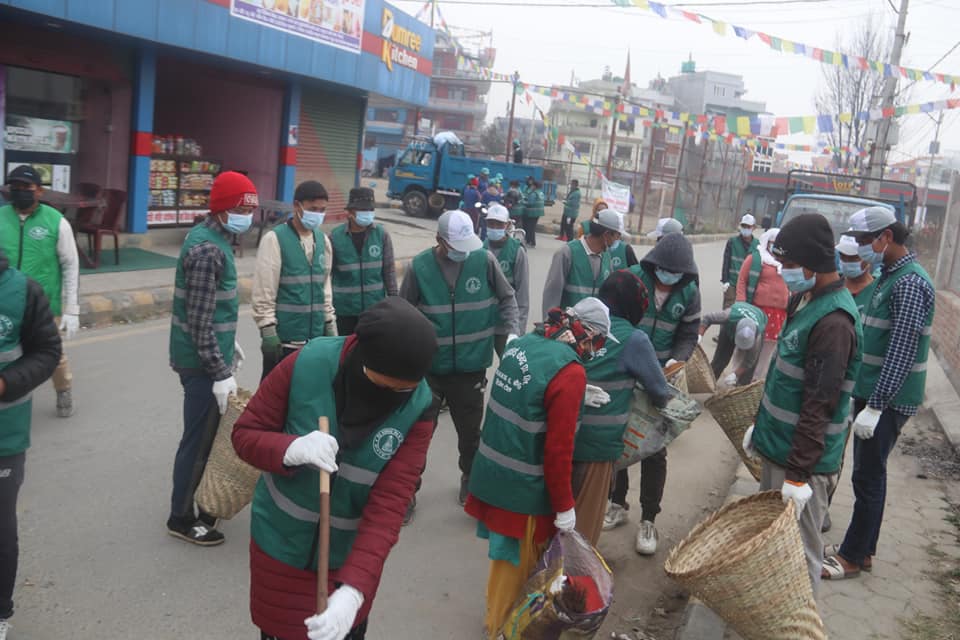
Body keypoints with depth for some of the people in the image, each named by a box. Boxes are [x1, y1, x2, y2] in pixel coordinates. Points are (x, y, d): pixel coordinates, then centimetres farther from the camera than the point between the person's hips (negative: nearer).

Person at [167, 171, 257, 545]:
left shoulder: (211, 237, 9)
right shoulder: (207, 249, -22)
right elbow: (200, 321, -24)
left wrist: (229, 344, 24)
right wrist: (220, 373, -22)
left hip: (206, 356, 10)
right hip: (201, 362, -10)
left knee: (208, 433, 20)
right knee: (199, 438, 2)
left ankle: (200, 502, 35)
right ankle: (182, 518, 17)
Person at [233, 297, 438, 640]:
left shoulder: (416, 411, -21)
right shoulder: (307, 364, -23)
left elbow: (387, 509, -24)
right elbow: (245, 433, -13)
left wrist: (353, 589, -36)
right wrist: (292, 449, -34)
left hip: (349, 555, 1)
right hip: (281, 543, 0)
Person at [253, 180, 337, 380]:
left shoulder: (323, 240, 9)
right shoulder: (275, 239, -10)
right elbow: (263, 293, -11)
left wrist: (330, 324, 14)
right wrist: (268, 332, -14)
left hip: (315, 336, 6)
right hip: (283, 337, -5)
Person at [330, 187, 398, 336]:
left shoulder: (382, 234, -3)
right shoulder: (335, 237, -6)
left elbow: (389, 269, 1)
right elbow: (327, 273, 0)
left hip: (375, 306, 1)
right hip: (345, 308, -1)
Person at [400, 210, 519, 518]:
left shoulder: (484, 260, -10)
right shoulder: (419, 267, -11)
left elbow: (507, 298, 3)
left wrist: (513, 333, -11)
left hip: (471, 366, 1)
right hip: (428, 367, -1)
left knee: (470, 431, 18)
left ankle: (471, 481, 43)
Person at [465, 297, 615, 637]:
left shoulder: (521, 344, 0)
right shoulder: (569, 372, -23)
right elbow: (558, 449, -21)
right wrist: (565, 506, -10)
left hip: (492, 472, 7)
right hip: (523, 486, -7)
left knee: (509, 552, 27)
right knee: (517, 560, 14)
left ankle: (500, 609, 46)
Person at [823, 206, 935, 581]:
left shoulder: (910, 283, -18)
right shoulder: (889, 276, 13)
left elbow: (901, 352, -24)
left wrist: (875, 406, -24)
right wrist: (862, 395, 21)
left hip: (889, 400, -9)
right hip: (871, 393, 9)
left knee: (868, 478, 0)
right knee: (867, 475, 16)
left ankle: (853, 557, 12)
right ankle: (864, 549, 27)